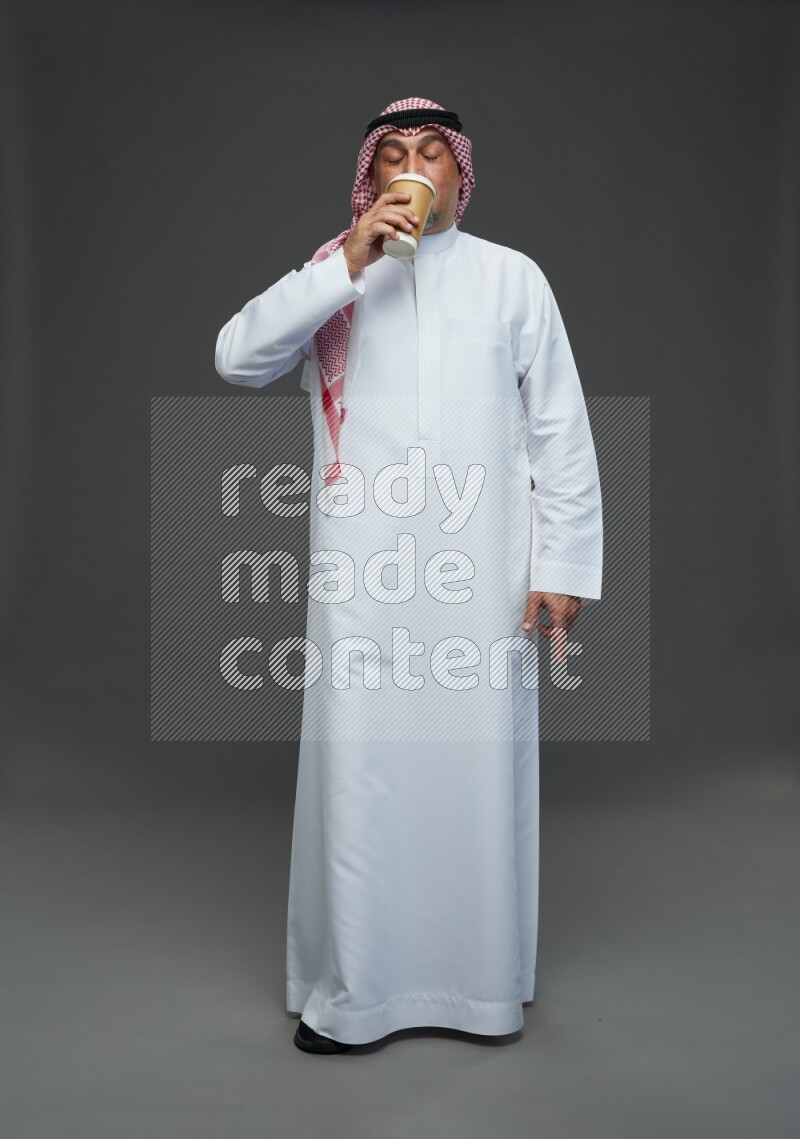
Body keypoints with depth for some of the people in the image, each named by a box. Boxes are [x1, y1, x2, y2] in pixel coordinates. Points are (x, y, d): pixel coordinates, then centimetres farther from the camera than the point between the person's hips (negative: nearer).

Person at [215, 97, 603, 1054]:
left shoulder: (511, 276, 9)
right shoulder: (331, 275, 10)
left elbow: (561, 432, 6)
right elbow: (238, 358, -6)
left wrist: (562, 566, 0)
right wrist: (347, 263, -12)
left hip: (483, 573, 0)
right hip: (360, 572, 0)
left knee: (480, 769, 6)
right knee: (354, 772, 3)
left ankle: (485, 983, 26)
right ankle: (349, 990, 21)